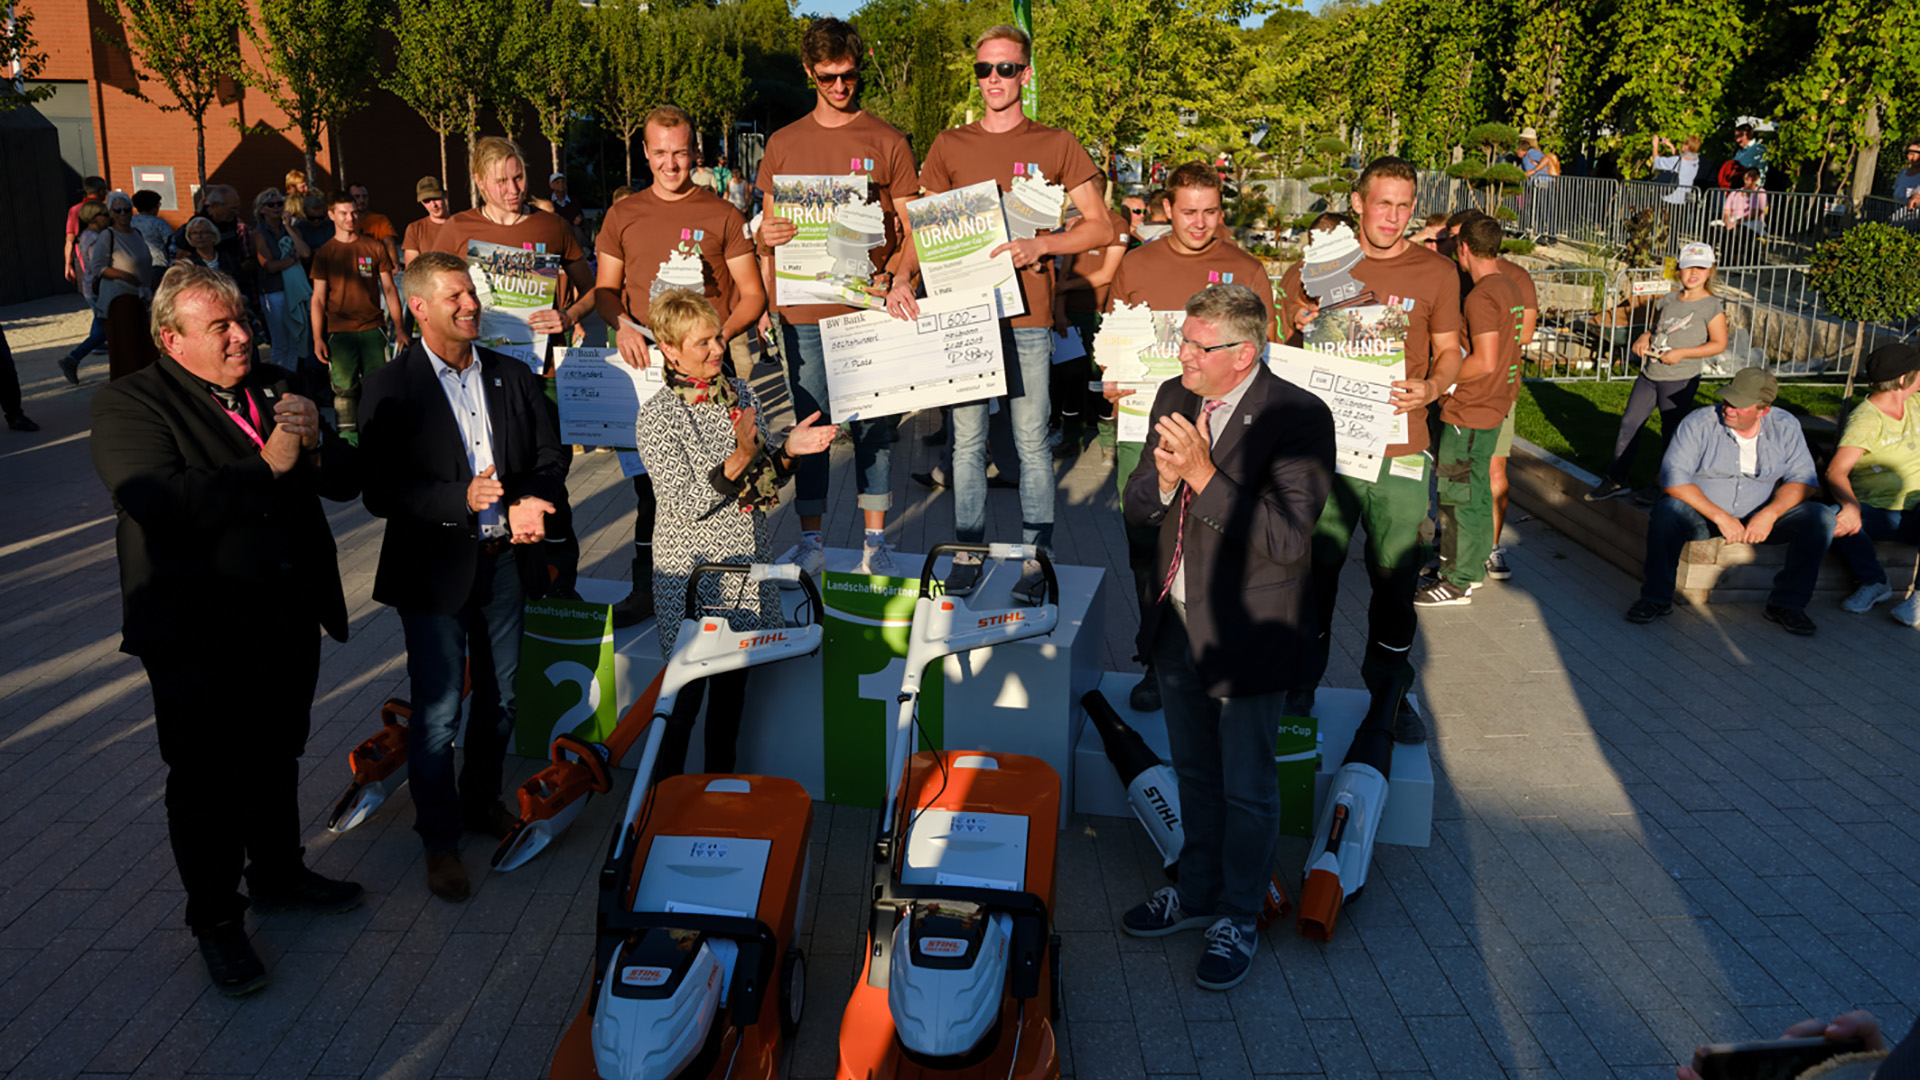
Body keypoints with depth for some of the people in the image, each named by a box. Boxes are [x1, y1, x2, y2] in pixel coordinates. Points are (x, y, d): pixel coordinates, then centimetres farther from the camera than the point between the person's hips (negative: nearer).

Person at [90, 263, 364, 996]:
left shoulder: (273, 388, 8)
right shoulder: (128, 405, -10)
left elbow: (346, 481, 7)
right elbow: (161, 503, -27)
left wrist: (314, 446, -15)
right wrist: (268, 466, -25)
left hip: (290, 621, 6)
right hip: (199, 637, -6)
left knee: (277, 760, 21)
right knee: (208, 783, 7)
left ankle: (277, 875, 41)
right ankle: (216, 921, 24)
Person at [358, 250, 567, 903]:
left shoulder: (513, 377, 7)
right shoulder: (391, 388, -8)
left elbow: (549, 456, 8)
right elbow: (380, 492, -14)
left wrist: (535, 503, -13)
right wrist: (463, 499, -27)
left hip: (504, 561, 5)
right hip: (435, 570, -4)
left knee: (499, 699, 16)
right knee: (437, 711, 0)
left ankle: (482, 803, 37)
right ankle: (439, 840, 17)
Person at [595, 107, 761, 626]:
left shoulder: (722, 214, 5)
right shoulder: (623, 214, 12)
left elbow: (753, 295, 5)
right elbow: (604, 289, 16)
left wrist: (720, 336, -13)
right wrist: (622, 324, -6)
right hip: (645, 365, 2)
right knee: (647, 478, 3)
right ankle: (646, 588, 12)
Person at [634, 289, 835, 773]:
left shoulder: (741, 394, 6)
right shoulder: (657, 416, -11)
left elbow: (762, 489, 10)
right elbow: (687, 503, -18)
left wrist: (788, 452, -10)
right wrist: (741, 456, -28)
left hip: (746, 560, 5)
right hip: (691, 566, -5)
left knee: (734, 680, 13)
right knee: (687, 685, 2)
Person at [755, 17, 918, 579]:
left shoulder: (887, 141, 5)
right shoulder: (783, 144, 11)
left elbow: (911, 230, 3)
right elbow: (768, 227, 14)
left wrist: (892, 279, -15)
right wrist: (767, 235, -10)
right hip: (801, 310, 2)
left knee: (872, 426, 3)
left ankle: (875, 542, 12)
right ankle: (810, 542, 13)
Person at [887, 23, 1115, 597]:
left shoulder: (1056, 145, 5)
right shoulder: (949, 146, 11)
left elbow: (1101, 228, 2)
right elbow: (923, 227, 12)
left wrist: (1040, 246, -14)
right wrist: (902, 277, -8)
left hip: (1027, 315, -2)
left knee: (1031, 442, 2)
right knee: (966, 440, 7)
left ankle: (1036, 557, 12)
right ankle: (968, 551, 18)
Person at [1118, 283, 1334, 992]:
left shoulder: (1298, 418, -19)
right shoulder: (1174, 398, 1)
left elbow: (1288, 540, -26)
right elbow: (1136, 510, 4)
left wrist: (1204, 475, -30)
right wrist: (1162, 480, -19)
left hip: (1248, 637, -6)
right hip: (1177, 623, 6)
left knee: (1246, 789, 9)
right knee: (1194, 773, 22)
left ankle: (1237, 918, 30)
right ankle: (1197, 892, 42)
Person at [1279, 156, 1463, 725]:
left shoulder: (1436, 272, 5)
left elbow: (1448, 351, 10)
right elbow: (1284, 350, 14)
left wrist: (1430, 388, -11)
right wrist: (1299, 327, -9)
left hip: (1399, 448, 0)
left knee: (1396, 578, 7)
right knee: (1313, 571, 7)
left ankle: (1390, 694, 26)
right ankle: (1299, 689, 24)